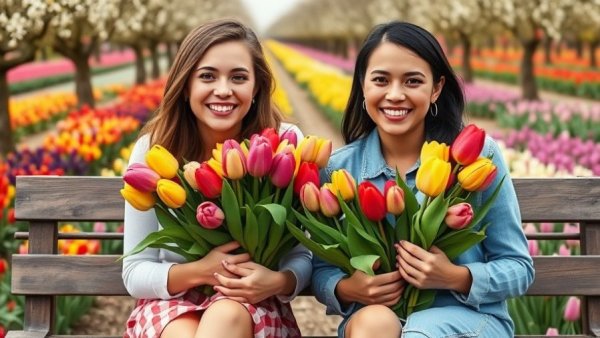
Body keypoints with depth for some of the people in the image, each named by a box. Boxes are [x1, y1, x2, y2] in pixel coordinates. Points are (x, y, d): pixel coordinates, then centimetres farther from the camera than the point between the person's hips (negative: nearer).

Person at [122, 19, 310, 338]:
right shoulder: (153, 150, -8)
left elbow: (302, 258, -2)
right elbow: (134, 273, -5)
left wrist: (278, 282, -25)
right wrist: (199, 271, -24)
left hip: (254, 308, 1)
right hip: (172, 305, 0)